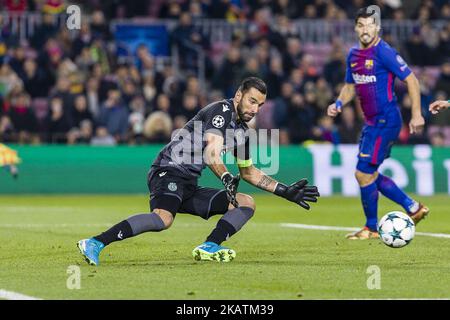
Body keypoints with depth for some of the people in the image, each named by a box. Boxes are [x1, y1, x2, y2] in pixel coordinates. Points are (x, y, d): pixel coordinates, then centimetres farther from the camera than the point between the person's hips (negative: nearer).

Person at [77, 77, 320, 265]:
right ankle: (95, 243, -40)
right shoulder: (222, 110, -9)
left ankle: (208, 248, -16)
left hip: (189, 186, 10)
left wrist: (285, 191, 28)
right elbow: (212, 153, -24)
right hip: (168, 172, -10)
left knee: (247, 203, 5)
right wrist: (227, 180, -40)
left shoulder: (242, 131, 18)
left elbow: (249, 172, 32)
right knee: (163, 218, -37)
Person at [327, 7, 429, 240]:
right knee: (370, 174, 13)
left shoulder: (384, 52, -15)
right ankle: (413, 208, 24)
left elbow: (411, 79, -13)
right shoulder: (353, 55, 9)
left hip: (385, 122, -9)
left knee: (364, 173, -8)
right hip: (371, 122, 9)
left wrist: (416, 114, -16)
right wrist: (339, 103, 3)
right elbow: (350, 86, 23)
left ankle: (371, 228, 7)